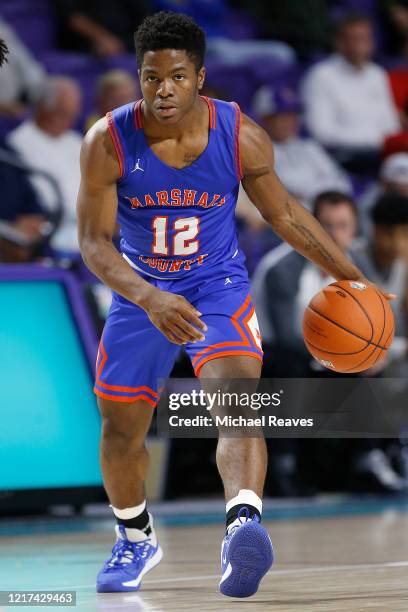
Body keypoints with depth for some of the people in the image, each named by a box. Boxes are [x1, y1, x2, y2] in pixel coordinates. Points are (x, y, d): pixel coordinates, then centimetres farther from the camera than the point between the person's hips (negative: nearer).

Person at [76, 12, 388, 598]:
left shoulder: (241, 137, -18)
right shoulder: (108, 142, -21)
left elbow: (284, 212, -1)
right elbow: (93, 241, -19)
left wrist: (352, 279, -1)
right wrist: (149, 298, -36)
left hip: (218, 285, -1)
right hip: (141, 291, 2)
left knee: (237, 395, -29)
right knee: (121, 428, 12)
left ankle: (243, 523, -49)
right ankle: (136, 538, 40)